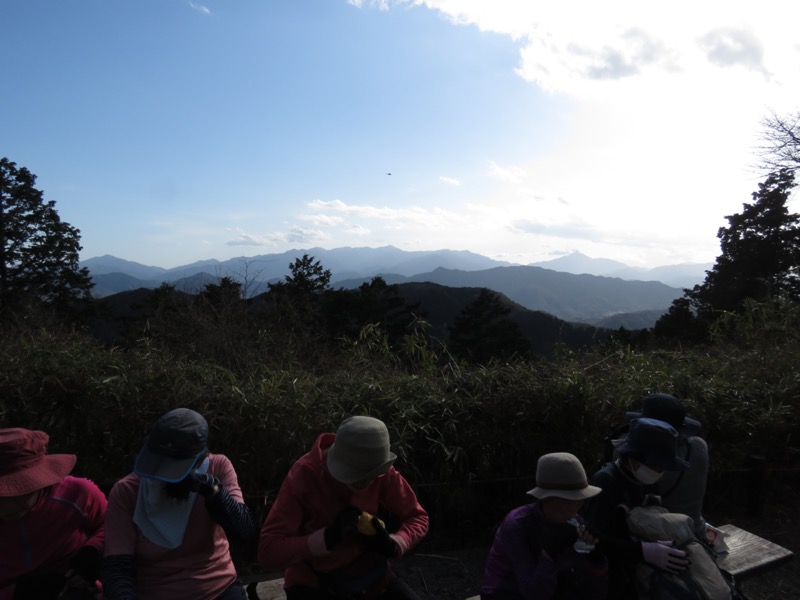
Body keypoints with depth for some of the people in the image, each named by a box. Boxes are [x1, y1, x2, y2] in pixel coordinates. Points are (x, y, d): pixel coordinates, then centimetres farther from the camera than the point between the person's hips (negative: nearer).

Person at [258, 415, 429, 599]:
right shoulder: (304, 476, -24)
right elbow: (268, 552, -24)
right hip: (312, 583, -3)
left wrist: (394, 545, -23)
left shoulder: (381, 472, -14)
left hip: (366, 574, 4)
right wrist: (328, 537, -34)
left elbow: (417, 517, -4)